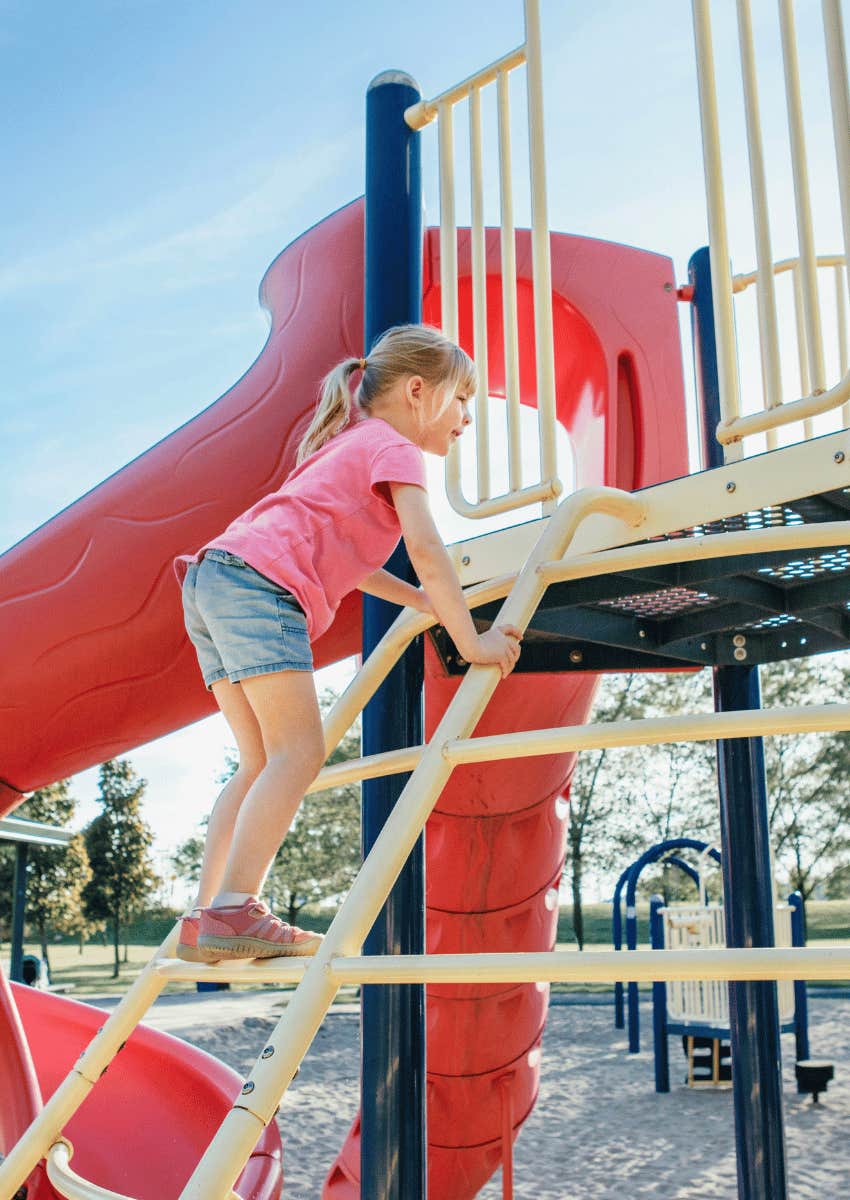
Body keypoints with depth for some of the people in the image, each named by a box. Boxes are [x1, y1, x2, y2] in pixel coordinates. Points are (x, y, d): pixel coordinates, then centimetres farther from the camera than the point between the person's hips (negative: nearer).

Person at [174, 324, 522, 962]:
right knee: (300, 752, -12)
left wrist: (423, 600, 33)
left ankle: (205, 920, 6)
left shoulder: (352, 445, 32)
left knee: (265, 762, 9)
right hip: (258, 582, -10)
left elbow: (341, 555, 36)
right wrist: (472, 640, -7)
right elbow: (426, 549, -11)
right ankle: (233, 912, -19)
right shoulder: (394, 448, 2)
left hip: (214, 576, 10)